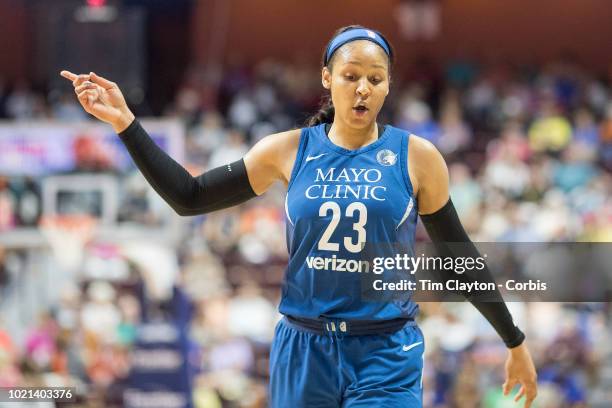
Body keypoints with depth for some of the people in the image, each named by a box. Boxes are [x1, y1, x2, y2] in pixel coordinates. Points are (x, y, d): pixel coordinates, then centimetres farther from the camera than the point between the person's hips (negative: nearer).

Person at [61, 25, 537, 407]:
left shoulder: (416, 157, -2)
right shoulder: (289, 151, 3)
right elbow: (190, 197, 6)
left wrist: (515, 343, 10)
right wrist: (125, 123, 0)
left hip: (387, 359, -2)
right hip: (303, 353, 2)